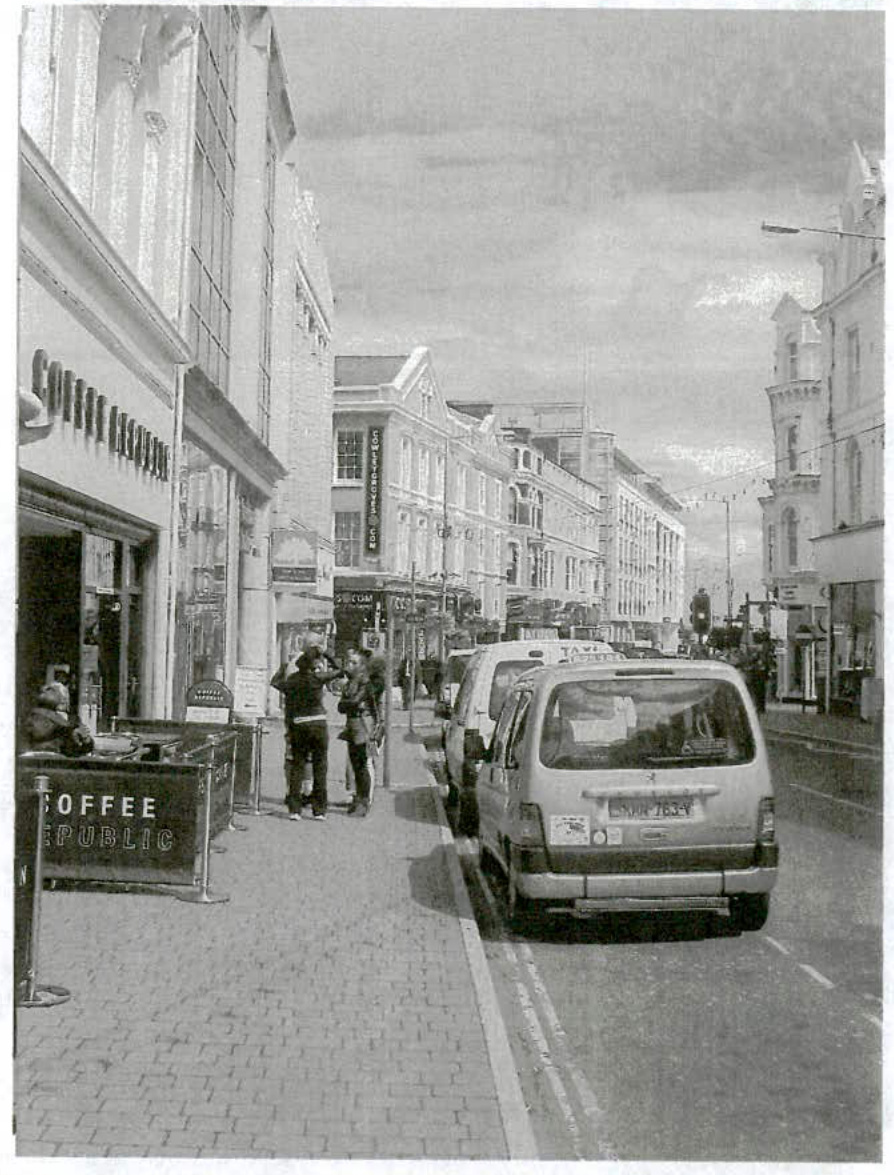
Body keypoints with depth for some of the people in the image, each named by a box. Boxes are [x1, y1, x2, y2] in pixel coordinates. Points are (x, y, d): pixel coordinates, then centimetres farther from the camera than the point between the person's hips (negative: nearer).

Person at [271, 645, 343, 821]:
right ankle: (319, 809, 8)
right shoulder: (317, 678, -10)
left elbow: (275, 682, 20)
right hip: (318, 723, -3)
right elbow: (338, 671, 1)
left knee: (297, 765, 10)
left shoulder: (291, 680, 0)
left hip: (297, 725, 3)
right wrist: (326, 659, 9)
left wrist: (285, 665, 30)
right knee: (319, 766, 6)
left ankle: (294, 808, 6)